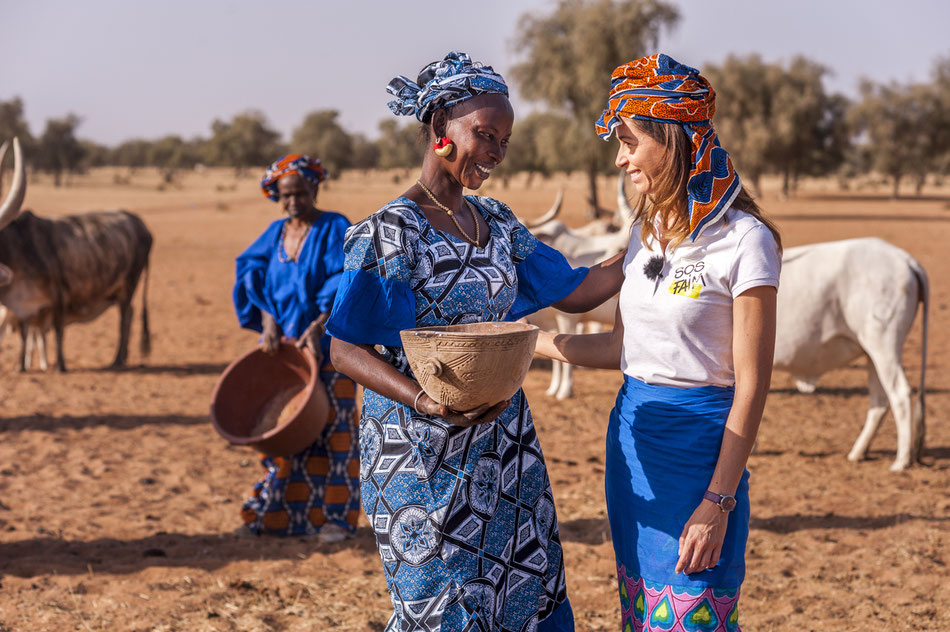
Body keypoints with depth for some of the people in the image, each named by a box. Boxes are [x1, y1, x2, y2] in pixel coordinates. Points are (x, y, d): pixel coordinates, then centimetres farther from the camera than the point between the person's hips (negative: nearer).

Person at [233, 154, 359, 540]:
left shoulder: (335, 230, -4)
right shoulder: (275, 234, 11)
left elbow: (343, 287, -13)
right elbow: (255, 278, 3)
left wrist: (316, 328, -24)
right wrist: (269, 324, -13)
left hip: (326, 348, -5)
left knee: (330, 428, -4)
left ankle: (334, 515, 1)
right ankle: (277, 515, 14)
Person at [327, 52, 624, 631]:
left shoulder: (497, 223, 9)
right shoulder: (389, 232, -12)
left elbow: (575, 292, 13)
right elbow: (347, 349, -14)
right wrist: (427, 401, -27)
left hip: (503, 441, 7)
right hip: (423, 449, -6)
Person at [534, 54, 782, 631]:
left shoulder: (743, 240, -14)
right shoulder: (647, 232, 9)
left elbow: (751, 387, -14)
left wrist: (719, 501, -18)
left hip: (699, 447, -7)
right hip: (632, 439, 7)